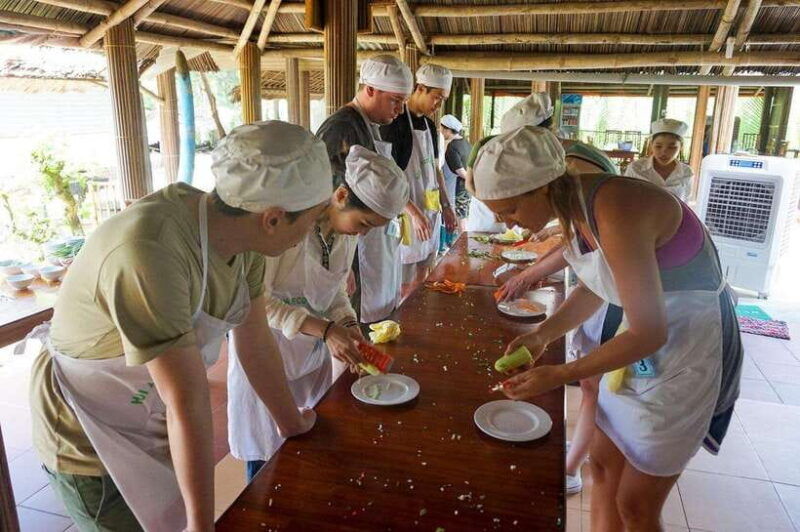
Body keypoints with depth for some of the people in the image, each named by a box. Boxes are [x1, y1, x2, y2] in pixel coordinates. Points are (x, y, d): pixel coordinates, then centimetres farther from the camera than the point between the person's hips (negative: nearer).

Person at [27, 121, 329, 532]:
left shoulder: (242, 233, -13)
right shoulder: (149, 252, -37)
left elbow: (255, 340, -2)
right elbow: (188, 403, -33)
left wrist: (292, 423, 7)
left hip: (155, 420, 6)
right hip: (91, 440, -6)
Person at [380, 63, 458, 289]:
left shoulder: (429, 125, 12)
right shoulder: (395, 124, -14)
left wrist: (446, 206, 15)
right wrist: (414, 213, -24)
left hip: (430, 213, 8)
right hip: (407, 215, -8)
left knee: (422, 279, 14)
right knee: (403, 285, 0)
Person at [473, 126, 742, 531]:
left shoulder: (615, 212, -32)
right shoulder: (573, 205, -6)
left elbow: (649, 333, -27)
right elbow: (594, 288, 8)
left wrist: (559, 376, -23)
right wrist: (541, 334, -5)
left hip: (689, 349, -8)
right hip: (647, 334, 8)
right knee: (603, 466, 17)